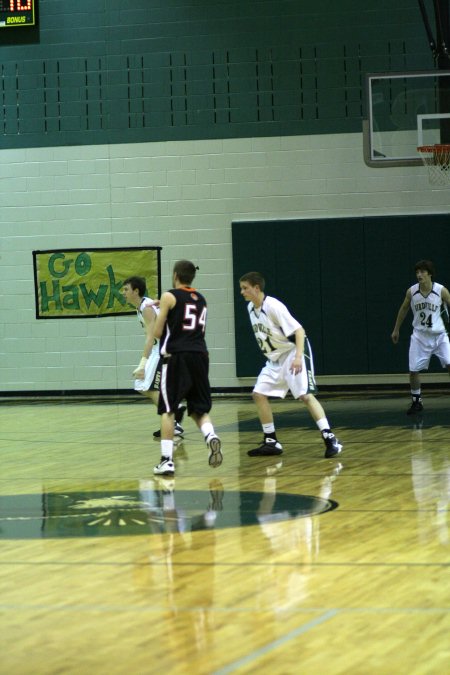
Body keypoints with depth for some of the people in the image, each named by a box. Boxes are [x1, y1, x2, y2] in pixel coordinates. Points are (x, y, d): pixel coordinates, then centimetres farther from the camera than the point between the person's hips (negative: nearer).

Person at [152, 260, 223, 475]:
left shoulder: (170, 297, -1)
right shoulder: (201, 299, 17)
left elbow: (158, 332, -4)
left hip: (176, 357, -5)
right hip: (199, 355, 5)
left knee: (167, 411, 2)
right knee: (200, 410, 12)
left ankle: (167, 460, -3)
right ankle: (211, 436, -17)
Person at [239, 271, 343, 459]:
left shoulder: (273, 306, -21)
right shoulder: (251, 308, 3)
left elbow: (299, 330, -24)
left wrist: (298, 357, -35)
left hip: (292, 354, -9)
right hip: (274, 359, 9)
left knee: (305, 395, -20)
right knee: (258, 394, 2)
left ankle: (330, 439, -19)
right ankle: (271, 442, 10)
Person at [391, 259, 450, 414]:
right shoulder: (411, 291, -5)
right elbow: (403, 309, 12)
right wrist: (396, 329, 18)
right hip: (420, 336, 2)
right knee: (413, 371, -2)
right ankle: (416, 402, 17)